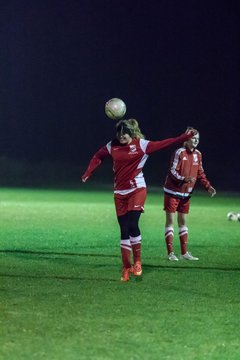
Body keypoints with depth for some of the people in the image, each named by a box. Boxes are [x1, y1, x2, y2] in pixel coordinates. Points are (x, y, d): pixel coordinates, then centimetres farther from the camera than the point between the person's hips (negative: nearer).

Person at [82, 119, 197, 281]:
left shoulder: (141, 145, -6)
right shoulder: (112, 146, 4)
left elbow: (163, 144, -10)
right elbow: (98, 157, 17)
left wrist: (183, 137, -18)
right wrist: (88, 173, 8)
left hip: (137, 190, -3)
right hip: (120, 193, 4)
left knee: (133, 225, -17)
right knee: (124, 230, 3)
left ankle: (137, 262, 1)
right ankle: (126, 268, 9)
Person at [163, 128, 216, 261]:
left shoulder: (198, 154, 4)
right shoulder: (179, 152, -16)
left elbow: (200, 173, 13)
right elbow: (172, 171, -20)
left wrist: (208, 186, 3)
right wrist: (183, 179, -35)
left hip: (186, 193, 7)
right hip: (172, 191, -7)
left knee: (183, 221, 12)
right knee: (170, 220, -2)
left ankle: (184, 252, 16)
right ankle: (170, 253, 0)